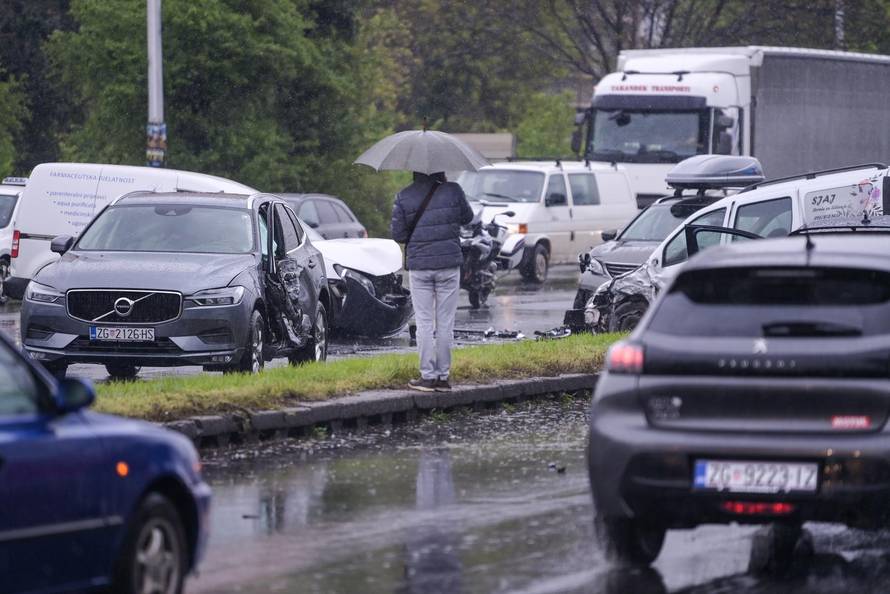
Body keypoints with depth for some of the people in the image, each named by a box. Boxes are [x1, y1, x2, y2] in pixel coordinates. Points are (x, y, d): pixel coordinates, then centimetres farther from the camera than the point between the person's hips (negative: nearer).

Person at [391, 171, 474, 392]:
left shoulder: (403, 197, -3)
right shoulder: (452, 191, -4)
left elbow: (397, 233, -1)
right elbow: (467, 217, 12)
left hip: (419, 267, 0)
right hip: (449, 266, 0)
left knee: (424, 323, 5)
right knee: (445, 323, 5)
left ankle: (428, 376, 2)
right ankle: (443, 376, 7)